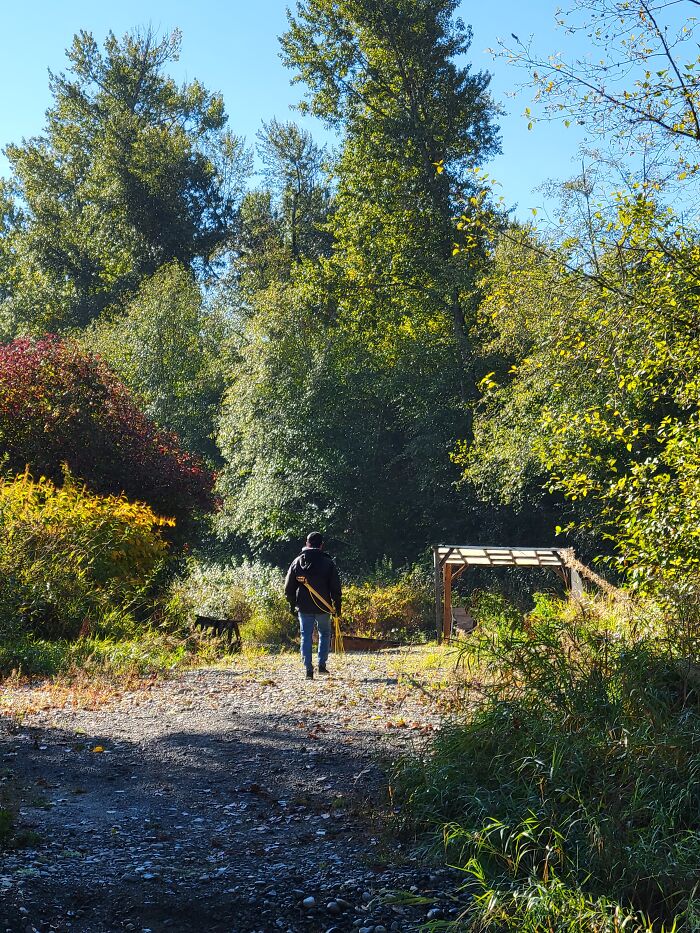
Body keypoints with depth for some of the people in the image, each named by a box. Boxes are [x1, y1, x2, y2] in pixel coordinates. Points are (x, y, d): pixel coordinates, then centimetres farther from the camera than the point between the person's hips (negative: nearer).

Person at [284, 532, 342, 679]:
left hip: (304, 607, 1)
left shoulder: (297, 561, 3)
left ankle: (308, 669, -1)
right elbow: (336, 587, -3)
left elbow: (289, 587, 7)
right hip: (322, 606, -1)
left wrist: (292, 604, 16)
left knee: (306, 637, 6)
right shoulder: (327, 563, -4)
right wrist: (337, 605, 6)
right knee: (324, 634, 16)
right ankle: (322, 664, 9)